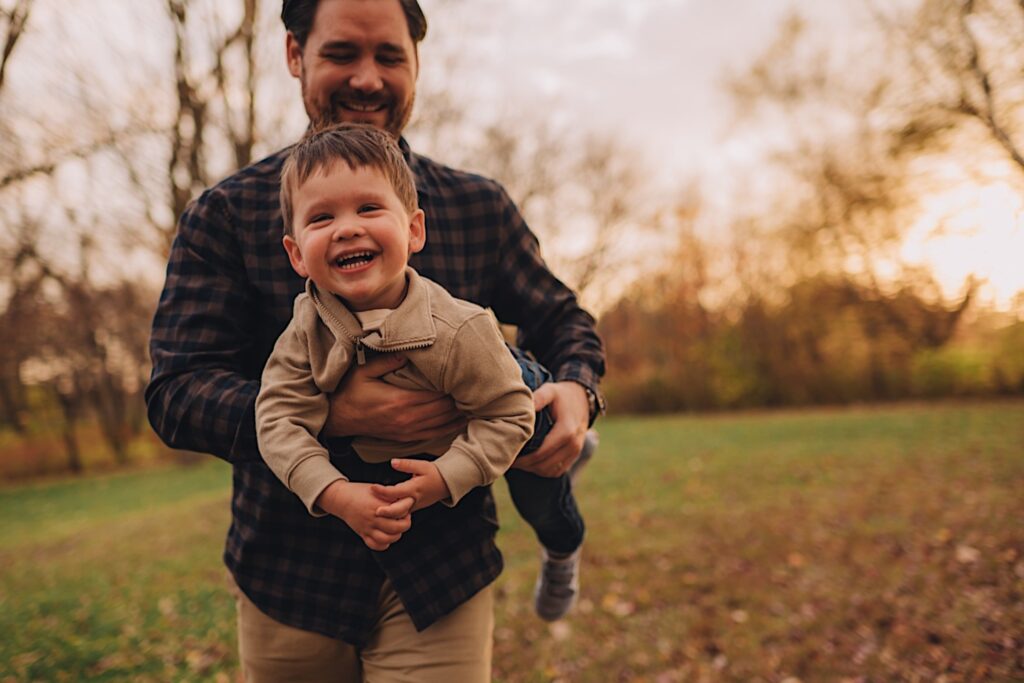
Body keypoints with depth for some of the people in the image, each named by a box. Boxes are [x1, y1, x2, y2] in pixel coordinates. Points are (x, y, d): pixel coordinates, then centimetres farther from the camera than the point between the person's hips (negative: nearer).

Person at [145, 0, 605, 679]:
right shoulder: (226, 214, -3)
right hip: (289, 572, 1)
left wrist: (577, 391, -12)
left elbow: (562, 320, 11)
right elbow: (175, 392, -9)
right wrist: (331, 416, -24)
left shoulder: (482, 207, 2)